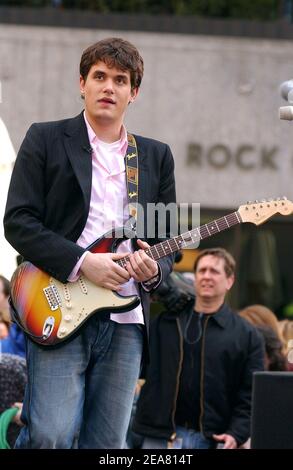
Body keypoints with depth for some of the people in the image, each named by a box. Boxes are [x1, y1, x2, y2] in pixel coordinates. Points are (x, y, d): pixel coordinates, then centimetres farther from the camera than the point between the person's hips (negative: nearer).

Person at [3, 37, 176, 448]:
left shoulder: (157, 157, 17)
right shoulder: (46, 140, 5)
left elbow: (170, 241, 19)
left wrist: (154, 270, -5)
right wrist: (82, 262, -14)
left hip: (126, 321, 4)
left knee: (106, 444, 3)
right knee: (51, 437, -17)